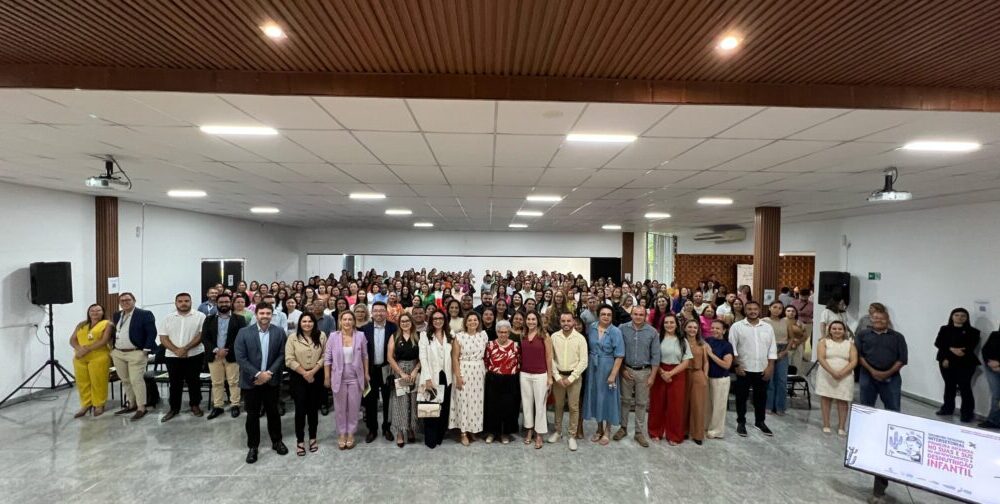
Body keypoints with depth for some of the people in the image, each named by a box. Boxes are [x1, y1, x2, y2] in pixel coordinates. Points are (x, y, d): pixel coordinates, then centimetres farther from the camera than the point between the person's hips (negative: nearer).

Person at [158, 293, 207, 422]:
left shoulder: (199, 316, -2)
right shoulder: (168, 318, 7)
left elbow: (201, 335, -9)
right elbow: (163, 338, 2)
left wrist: (185, 348, -16)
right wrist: (176, 350, -13)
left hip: (194, 355, -2)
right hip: (173, 356, 2)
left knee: (194, 382, 7)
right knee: (175, 383, 9)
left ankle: (195, 405, 20)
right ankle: (174, 408, 20)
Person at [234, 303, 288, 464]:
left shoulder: (279, 332, -3)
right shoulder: (244, 332, -6)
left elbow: (282, 355, -4)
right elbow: (240, 357, -11)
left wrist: (269, 373, -14)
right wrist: (257, 374, -16)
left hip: (271, 380, 1)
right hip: (251, 381, -1)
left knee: (273, 412, 12)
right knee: (252, 415, 9)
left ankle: (277, 441, 28)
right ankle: (253, 446, 23)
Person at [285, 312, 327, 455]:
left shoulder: (321, 336, -1)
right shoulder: (293, 338, -5)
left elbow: (325, 356, -3)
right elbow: (289, 360, -9)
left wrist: (313, 371, -13)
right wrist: (304, 373, -12)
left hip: (316, 377, 1)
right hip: (299, 378, -1)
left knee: (313, 408, 11)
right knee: (300, 409, 1)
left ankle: (312, 438, 26)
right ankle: (300, 441, 15)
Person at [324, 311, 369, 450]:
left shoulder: (360, 335, -6)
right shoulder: (333, 336, -7)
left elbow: (365, 356, 3)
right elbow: (327, 358, -1)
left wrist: (366, 374, 4)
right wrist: (327, 377, -1)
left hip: (355, 377, 0)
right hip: (339, 378, 0)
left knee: (354, 407, 10)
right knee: (340, 408, 12)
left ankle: (350, 434, 27)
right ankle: (341, 434, 29)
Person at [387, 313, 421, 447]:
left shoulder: (418, 336, 1)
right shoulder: (394, 337, 2)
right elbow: (390, 357, -3)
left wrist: (415, 371, -12)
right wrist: (402, 373, -9)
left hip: (414, 372, 0)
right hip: (399, 372, 0)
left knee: (413, 402, 6)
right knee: (400, 402, 1)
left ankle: (411, 431, 19)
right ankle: (400, 434, 8)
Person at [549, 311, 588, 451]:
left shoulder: (580, 338, -8)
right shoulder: (554, 337, -3)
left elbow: (583, 361, -9)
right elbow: (551, 358, -1)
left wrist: (571, 378, -13)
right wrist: (557, 377, -8)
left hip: (574, 376, -2)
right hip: (558, 376, 2)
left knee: (574, 407, 5)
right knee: (558, 405, 14)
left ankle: (572, 436, 17)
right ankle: (557, 431, 30)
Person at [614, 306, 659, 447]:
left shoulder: (652, 332, -5)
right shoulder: (622, 328, -6)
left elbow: (655, 355, -3)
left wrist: (652, 376, -5)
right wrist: (622, 370, -4)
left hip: (644, 371, 0)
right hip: (626, 370, 0)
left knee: (642, 403, 8)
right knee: (625, 400, 11)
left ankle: (639, 432, 20)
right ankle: (623, 428, 26)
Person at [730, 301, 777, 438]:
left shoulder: (767, 327, 6)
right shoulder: (737, 326, -4)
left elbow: (772, 348, 5)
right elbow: (732, 348, -6)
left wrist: (770, 367, -2)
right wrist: (737, 365, -11)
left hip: (763, 369, 3)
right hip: (744, 369, -3)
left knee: (761, 397, 14)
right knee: (742, 397, 6)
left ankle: (760, 422, 30)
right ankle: (741, 422, 19)